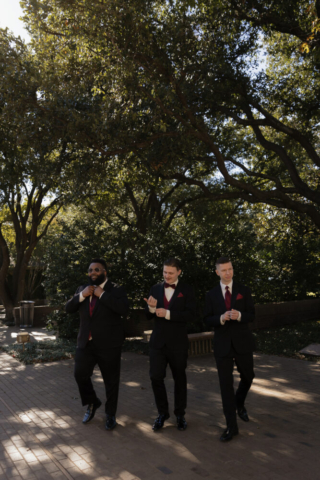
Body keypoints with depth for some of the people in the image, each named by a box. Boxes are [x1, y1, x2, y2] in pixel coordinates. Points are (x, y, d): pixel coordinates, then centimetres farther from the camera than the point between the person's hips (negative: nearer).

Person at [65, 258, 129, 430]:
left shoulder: (116, 290, -7)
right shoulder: (82, 289, 10)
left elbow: (124, 309, -23)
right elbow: (68, 308, 5)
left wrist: (102, 294, -20)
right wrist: (82, 295, -11)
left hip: (108, 345, -4)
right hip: (85, 343, 4)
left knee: (111, 381, 8)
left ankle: (110, 414, 30)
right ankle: (92, 403, 31)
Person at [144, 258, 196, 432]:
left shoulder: (186, 290, -3)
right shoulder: (155, 289, 5)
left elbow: (190, 314, -13)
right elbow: (148, 316, 5)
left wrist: (168, 314, -23)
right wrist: (151, 307, -17)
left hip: (178, 342, -2)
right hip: (158, 341, 2)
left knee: (179, 378, 12)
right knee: (156, 377, 0)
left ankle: (180, 414, 31)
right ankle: (162, 412, 23)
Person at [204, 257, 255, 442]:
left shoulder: (244, 291, 0)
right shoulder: (211, 295, 2)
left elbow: (251, 316, -4)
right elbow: (208, 320, 0)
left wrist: (239, 315, -26)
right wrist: (221, 318, -21)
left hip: (242, 342, 1)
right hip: (222, 344, 0)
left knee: (248, 376, 17)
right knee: (226, 383, -2)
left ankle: (239, 403, 48)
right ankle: (232, 426, 9)